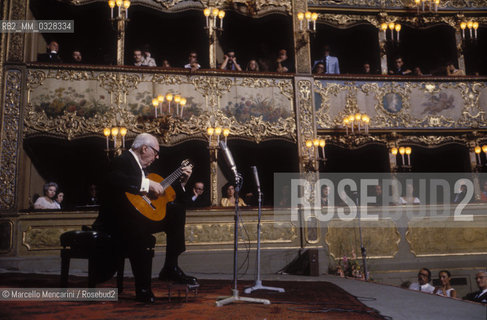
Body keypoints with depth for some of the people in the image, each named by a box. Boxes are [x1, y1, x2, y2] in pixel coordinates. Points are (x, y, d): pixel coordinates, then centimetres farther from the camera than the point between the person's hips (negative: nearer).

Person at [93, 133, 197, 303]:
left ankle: (170, 268, -2)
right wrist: (147, 184, -31)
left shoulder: (141, 166, 19)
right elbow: (113, 180, -34)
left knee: (177, 210, 2)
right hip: (117, 221, -10)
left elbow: (158, 192, 21)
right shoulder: (123, 161, -10)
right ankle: (143, 289, -23)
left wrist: (181, 181, 18)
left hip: (141, 217, 10)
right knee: (140, 233, -40)